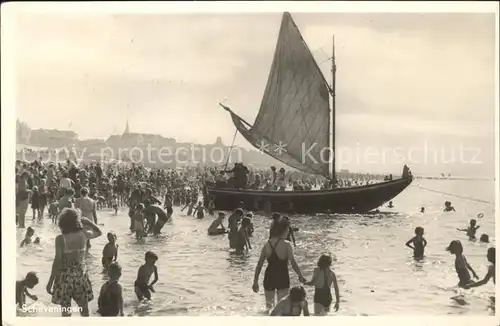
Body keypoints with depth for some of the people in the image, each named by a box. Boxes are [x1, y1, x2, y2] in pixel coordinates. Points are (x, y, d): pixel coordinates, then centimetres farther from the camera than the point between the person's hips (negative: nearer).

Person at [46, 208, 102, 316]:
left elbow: (57, 261, -16)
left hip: (65, 275, -3)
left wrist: (50, 282, -10)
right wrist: (87, 221, 13)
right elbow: (99, 232, 15)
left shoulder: (60, 238, -16)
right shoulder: (83, 234, -6)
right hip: (81, 273, 3)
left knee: (65, 309, 8)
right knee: (84, 307, 15)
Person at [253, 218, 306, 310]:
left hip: (269, 278, 4)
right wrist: (301, 276, -4)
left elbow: (259, 264, 1)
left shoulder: (267, 245, -1)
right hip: (282, 279, -4)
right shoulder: (286, 245, -14)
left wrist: (255, 281, 8)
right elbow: (293, 263, -17)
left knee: (269, 304, 21)